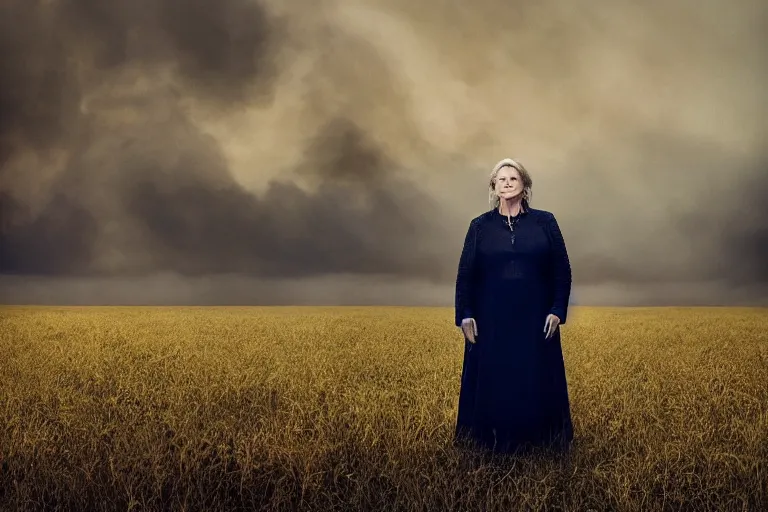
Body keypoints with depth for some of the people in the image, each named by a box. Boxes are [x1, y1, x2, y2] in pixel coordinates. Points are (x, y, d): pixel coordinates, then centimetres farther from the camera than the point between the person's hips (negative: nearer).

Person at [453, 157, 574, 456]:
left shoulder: (545, 222, 2)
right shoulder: (479, 226, 4)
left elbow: (562, 270, 2)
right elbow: (465, 274, 4)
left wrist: (557, 311, -6)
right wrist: (464, 316, -4)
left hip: (534, 319, 0)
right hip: (491, 320, 0)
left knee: (537, 383, 5)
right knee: (491, 384, 5)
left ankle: (538, 443, 18)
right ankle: (491, 446, 18)